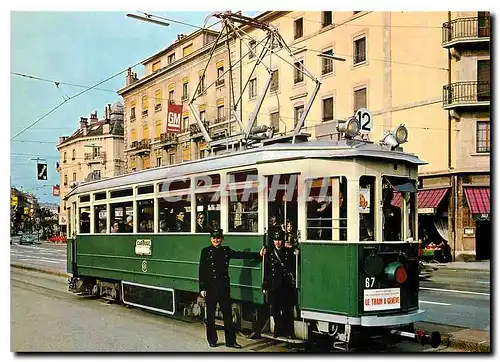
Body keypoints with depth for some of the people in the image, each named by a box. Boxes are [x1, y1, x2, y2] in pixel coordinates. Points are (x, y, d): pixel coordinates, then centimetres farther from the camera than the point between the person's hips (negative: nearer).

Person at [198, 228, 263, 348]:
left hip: (224, 287, 3)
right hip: (210, 288, -3)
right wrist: (202, 288, -6)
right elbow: (201, 271, -2)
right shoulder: (206, 251, -1)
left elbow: (241, 255, 6)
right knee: (211, 315, 6)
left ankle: (231, 341, 11)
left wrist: (258, 255, -2)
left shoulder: (226, 251, 8)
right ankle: (212, 340, 19)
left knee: (228, 315, 4)